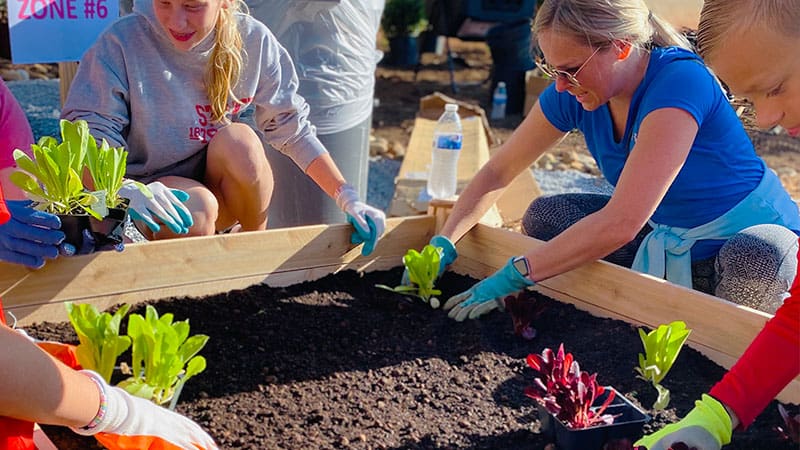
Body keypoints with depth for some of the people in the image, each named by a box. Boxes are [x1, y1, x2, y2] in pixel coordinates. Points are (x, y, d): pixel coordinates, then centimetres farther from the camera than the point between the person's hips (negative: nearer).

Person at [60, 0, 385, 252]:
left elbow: (293, 129, -7)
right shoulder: (122, 42, -18)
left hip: (228, 195, 3)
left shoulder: (254, 41, -10)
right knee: (196, 207, -35)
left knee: (238, 139, -28)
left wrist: (347, 198, -15)